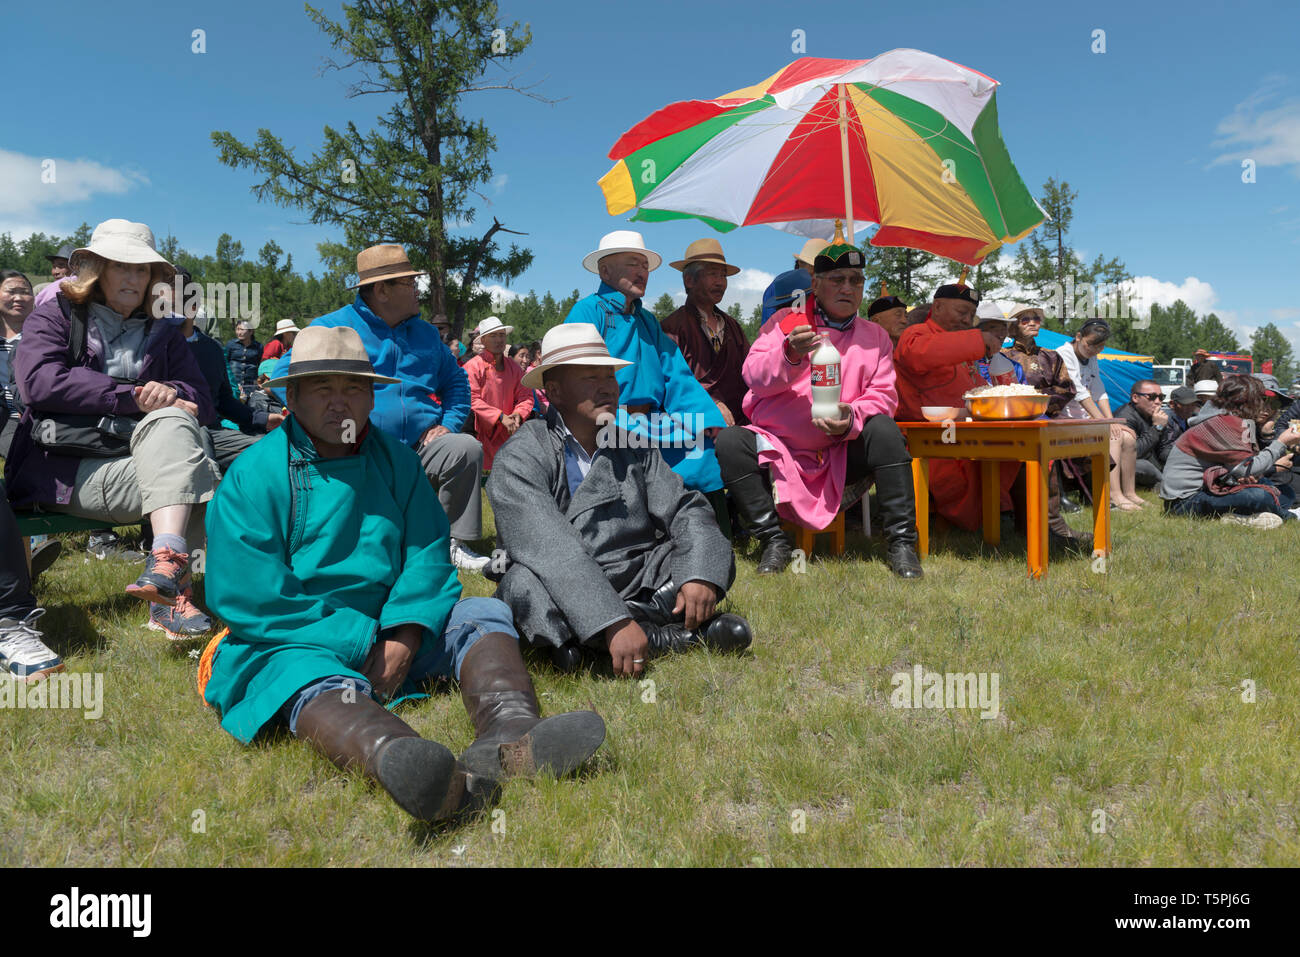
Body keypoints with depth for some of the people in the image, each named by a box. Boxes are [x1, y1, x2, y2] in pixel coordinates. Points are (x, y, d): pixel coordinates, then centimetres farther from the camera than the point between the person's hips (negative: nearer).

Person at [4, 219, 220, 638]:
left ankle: (166, 563, -41)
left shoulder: (163, 336, 24)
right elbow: (41, 381, -7)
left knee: (172, 422, -32)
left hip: (140, 459, 4)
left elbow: (202, 402, 14)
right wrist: (134, 397, -14)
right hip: (59, 470, -4)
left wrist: (172, 394, -10)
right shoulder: (54, 316, 14)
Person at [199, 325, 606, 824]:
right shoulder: (253, 476, -3)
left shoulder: (396, 459, 12)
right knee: (313, 679, -37)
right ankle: (407, 766, -72)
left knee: (484, 613, -15)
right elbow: (249, 599, -11)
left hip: (393, 632, 5)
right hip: (297, 642, -5)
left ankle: (508, 734, -47)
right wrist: (359, 641, -17)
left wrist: (406, 630, -14)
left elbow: (427, 553, 7)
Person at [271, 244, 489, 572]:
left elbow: (456, 381, 30)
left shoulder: (426, 333, 22)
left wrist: (449, 423, 9)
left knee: (467, 448, -25)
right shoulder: (335, 326, 6)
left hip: (420, 447, 4)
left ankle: (454, 544, -15)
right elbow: (288, 372, -1)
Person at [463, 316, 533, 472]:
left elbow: (526, 396, 14)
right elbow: (472, 400, -12)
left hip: (507, 434, 5)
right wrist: (501, 417, -17)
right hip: (481, 434, -5)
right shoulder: (473, 366, -4)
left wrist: (518, 414, -8)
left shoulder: (514, 367, 15)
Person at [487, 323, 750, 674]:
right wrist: (614, 623, -36)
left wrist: (700, 575, -21)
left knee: (716, 554, -7)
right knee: (525, 584, -35)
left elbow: (686, 509, 1)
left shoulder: (634, 448, 10)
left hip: (641, 586, 5)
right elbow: (552, 551, -25)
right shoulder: (519, 459, -10)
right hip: (567, 601, -4)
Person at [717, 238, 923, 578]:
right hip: (778, 448, -1)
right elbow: (754, 376, -6)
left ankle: (901, 543, -18)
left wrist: (852, 419, -21)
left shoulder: (875, 336, 11)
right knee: (728, 442, -26)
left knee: (884, 429, -27)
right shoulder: (785, 321, 6)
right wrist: (790, 355, -27)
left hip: (841, 454, 1)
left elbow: (883, 395, 2)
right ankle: (773, 541, -17)